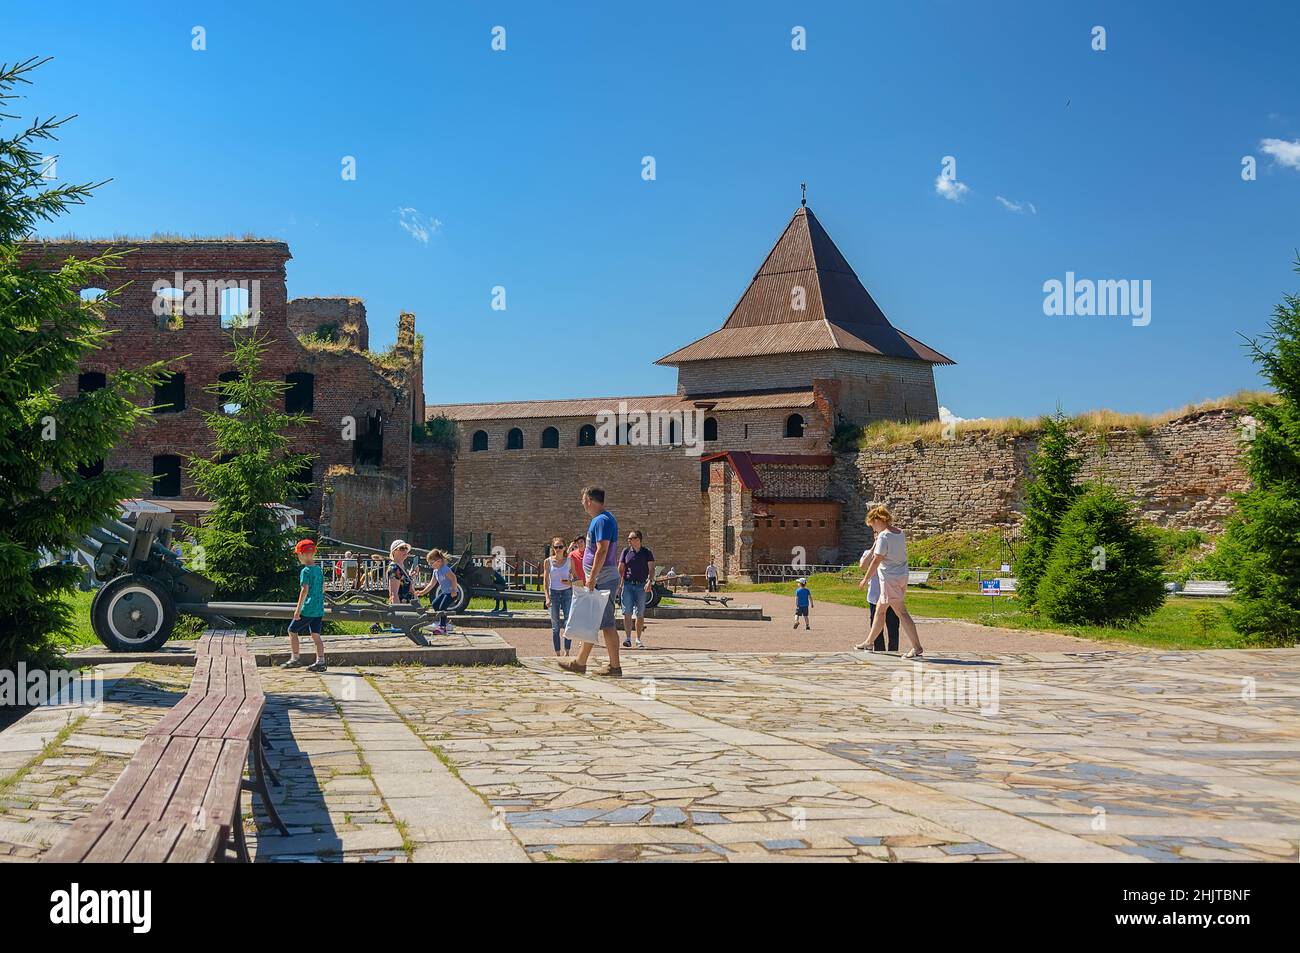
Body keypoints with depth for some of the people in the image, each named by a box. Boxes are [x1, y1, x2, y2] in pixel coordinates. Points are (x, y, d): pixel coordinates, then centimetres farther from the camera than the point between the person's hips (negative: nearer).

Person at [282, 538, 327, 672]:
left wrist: (298, 609, -18)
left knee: (292, 630, 6)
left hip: (308, 609, -7)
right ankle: (320, 662, 3)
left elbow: (304, 590, -19)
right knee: (315, 635, 8)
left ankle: (295, 659, 8)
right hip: (319, 608, 7)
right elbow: (323, 589, 17)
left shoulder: (305, 571, -12)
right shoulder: (319, 570, 11)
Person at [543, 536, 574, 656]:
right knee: (555, 625, 2)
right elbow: (546, 582, 3)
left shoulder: (569, 560, 2)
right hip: (553, 593, 0)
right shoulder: (548, 561, 1)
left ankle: (567, 652, -7)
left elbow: (575, 577, 11)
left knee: (569, 622, -10)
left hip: (567, 592, 0)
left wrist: (570, 582, -11)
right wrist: (547, 597, -7)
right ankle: (557, 653, 7)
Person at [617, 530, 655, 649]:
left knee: (640, 614, 4)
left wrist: (650, 581, -19)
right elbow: (620, 569, 9)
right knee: (627, 613, -8)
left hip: (641, 586, -1)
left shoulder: (646, 552, 2)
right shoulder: (626, 551, 6)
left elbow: (651, 569, -3)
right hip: (628, 585, 1)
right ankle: (628, 638, -6)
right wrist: (619, 584, 1)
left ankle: (638, 639, 13)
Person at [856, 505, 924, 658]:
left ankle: (916, 647, -9)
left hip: (890, 578, -9)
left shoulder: (883, 536, -17)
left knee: (901, 612, -8)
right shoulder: (900, 533, 8)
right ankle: (869, 642, 29)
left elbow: (876, 560, -17)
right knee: (879, 609, 19)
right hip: (902, 576, 9)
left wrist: (865, 579, -10)